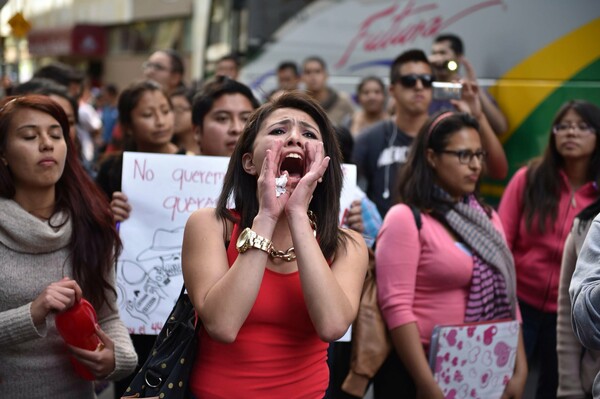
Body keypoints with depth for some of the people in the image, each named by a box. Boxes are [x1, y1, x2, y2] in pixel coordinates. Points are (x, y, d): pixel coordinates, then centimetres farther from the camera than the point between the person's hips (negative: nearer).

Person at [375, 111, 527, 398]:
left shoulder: (487, 218, 10)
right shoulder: (406, 219, -11)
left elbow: (505, 299, 11)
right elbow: (396, 307, -17)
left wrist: (519, 369, 3)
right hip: (421, 370, -6)